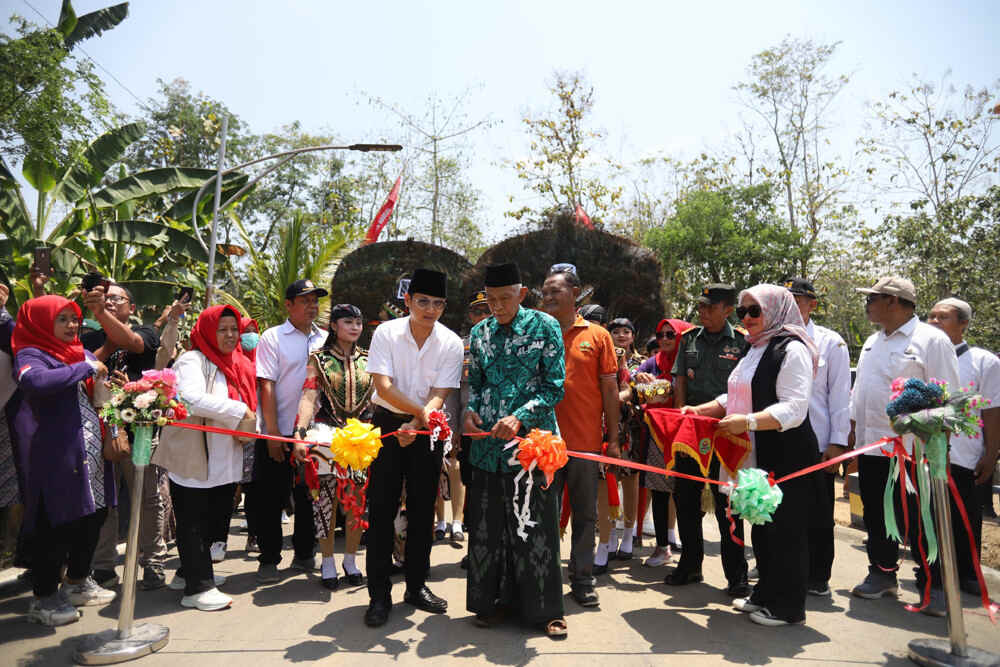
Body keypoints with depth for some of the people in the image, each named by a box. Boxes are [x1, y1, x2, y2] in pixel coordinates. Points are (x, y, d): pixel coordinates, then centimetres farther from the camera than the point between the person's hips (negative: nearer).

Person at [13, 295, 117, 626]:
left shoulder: (82, 354, 15)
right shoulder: (30, 355, -7)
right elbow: (35, 381, -30)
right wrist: (85, 369, -23)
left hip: (92, 450, 7)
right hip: (56, 456, -7)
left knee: (93, 515, 14)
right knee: (56, 524, -1)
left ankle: (78, 581, 32)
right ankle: (43, 598, 15)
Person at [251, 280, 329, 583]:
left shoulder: (324, 339, 9)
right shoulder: (273, 337, -3)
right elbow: (266, 387, -8)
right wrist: (273, 433, -13)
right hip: (278, 434, -4)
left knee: (309, 496, 13)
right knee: (271, 500, 5)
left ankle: (304, 555, 28)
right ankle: (268, 560, 20)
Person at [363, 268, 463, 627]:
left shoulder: (451, 343, -6)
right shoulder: (386, 332, -9)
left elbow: (439, 395, -11)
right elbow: (384, 386, -16)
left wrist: (415, 426, -27)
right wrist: (422, 412, -22)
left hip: (427, 429, 2)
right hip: (388, 423, -1)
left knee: (422, 510, 8)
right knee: (381, 508, 0)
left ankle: (416, 585, 25)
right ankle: (379, 594, 12)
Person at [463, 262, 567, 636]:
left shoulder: (545, 327, -3)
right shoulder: (479, 332, 9)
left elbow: (554, 386, -5)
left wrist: (520, 417, -17)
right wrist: (470, 410, -2)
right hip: (487, 442, 4)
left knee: (536, 528, 4)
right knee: (487, 525, 11)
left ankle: (543, 609, 21)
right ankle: (494, 600, 29)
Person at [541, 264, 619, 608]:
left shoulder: (597, 336, 3)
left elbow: (610, 389, 4)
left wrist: (613, 438, 1)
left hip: (586, 442, 0)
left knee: (585, 515, 10)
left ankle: (582, 579, 25)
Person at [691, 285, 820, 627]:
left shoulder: (792, 349, -12)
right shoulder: (753, 351, 16)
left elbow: (794, 409, -21)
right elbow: (732, 399, 24)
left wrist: (748, 422, -30)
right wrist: (698, 410, 12)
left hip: (787, 459, -9)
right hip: (756, 458, 9)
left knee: (786, 531, 2)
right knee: (761, 530, 18)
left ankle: (788, 607, 16)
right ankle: (765, 594, 33)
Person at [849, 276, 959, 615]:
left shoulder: (931, 340, -9)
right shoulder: (871, 342, 14)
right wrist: (853, 429, 14)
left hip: (913, 450, -7)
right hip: (871, 447, 7)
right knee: (877, 517, 14)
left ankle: (932, 586, 18)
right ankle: (883, 574, 29)